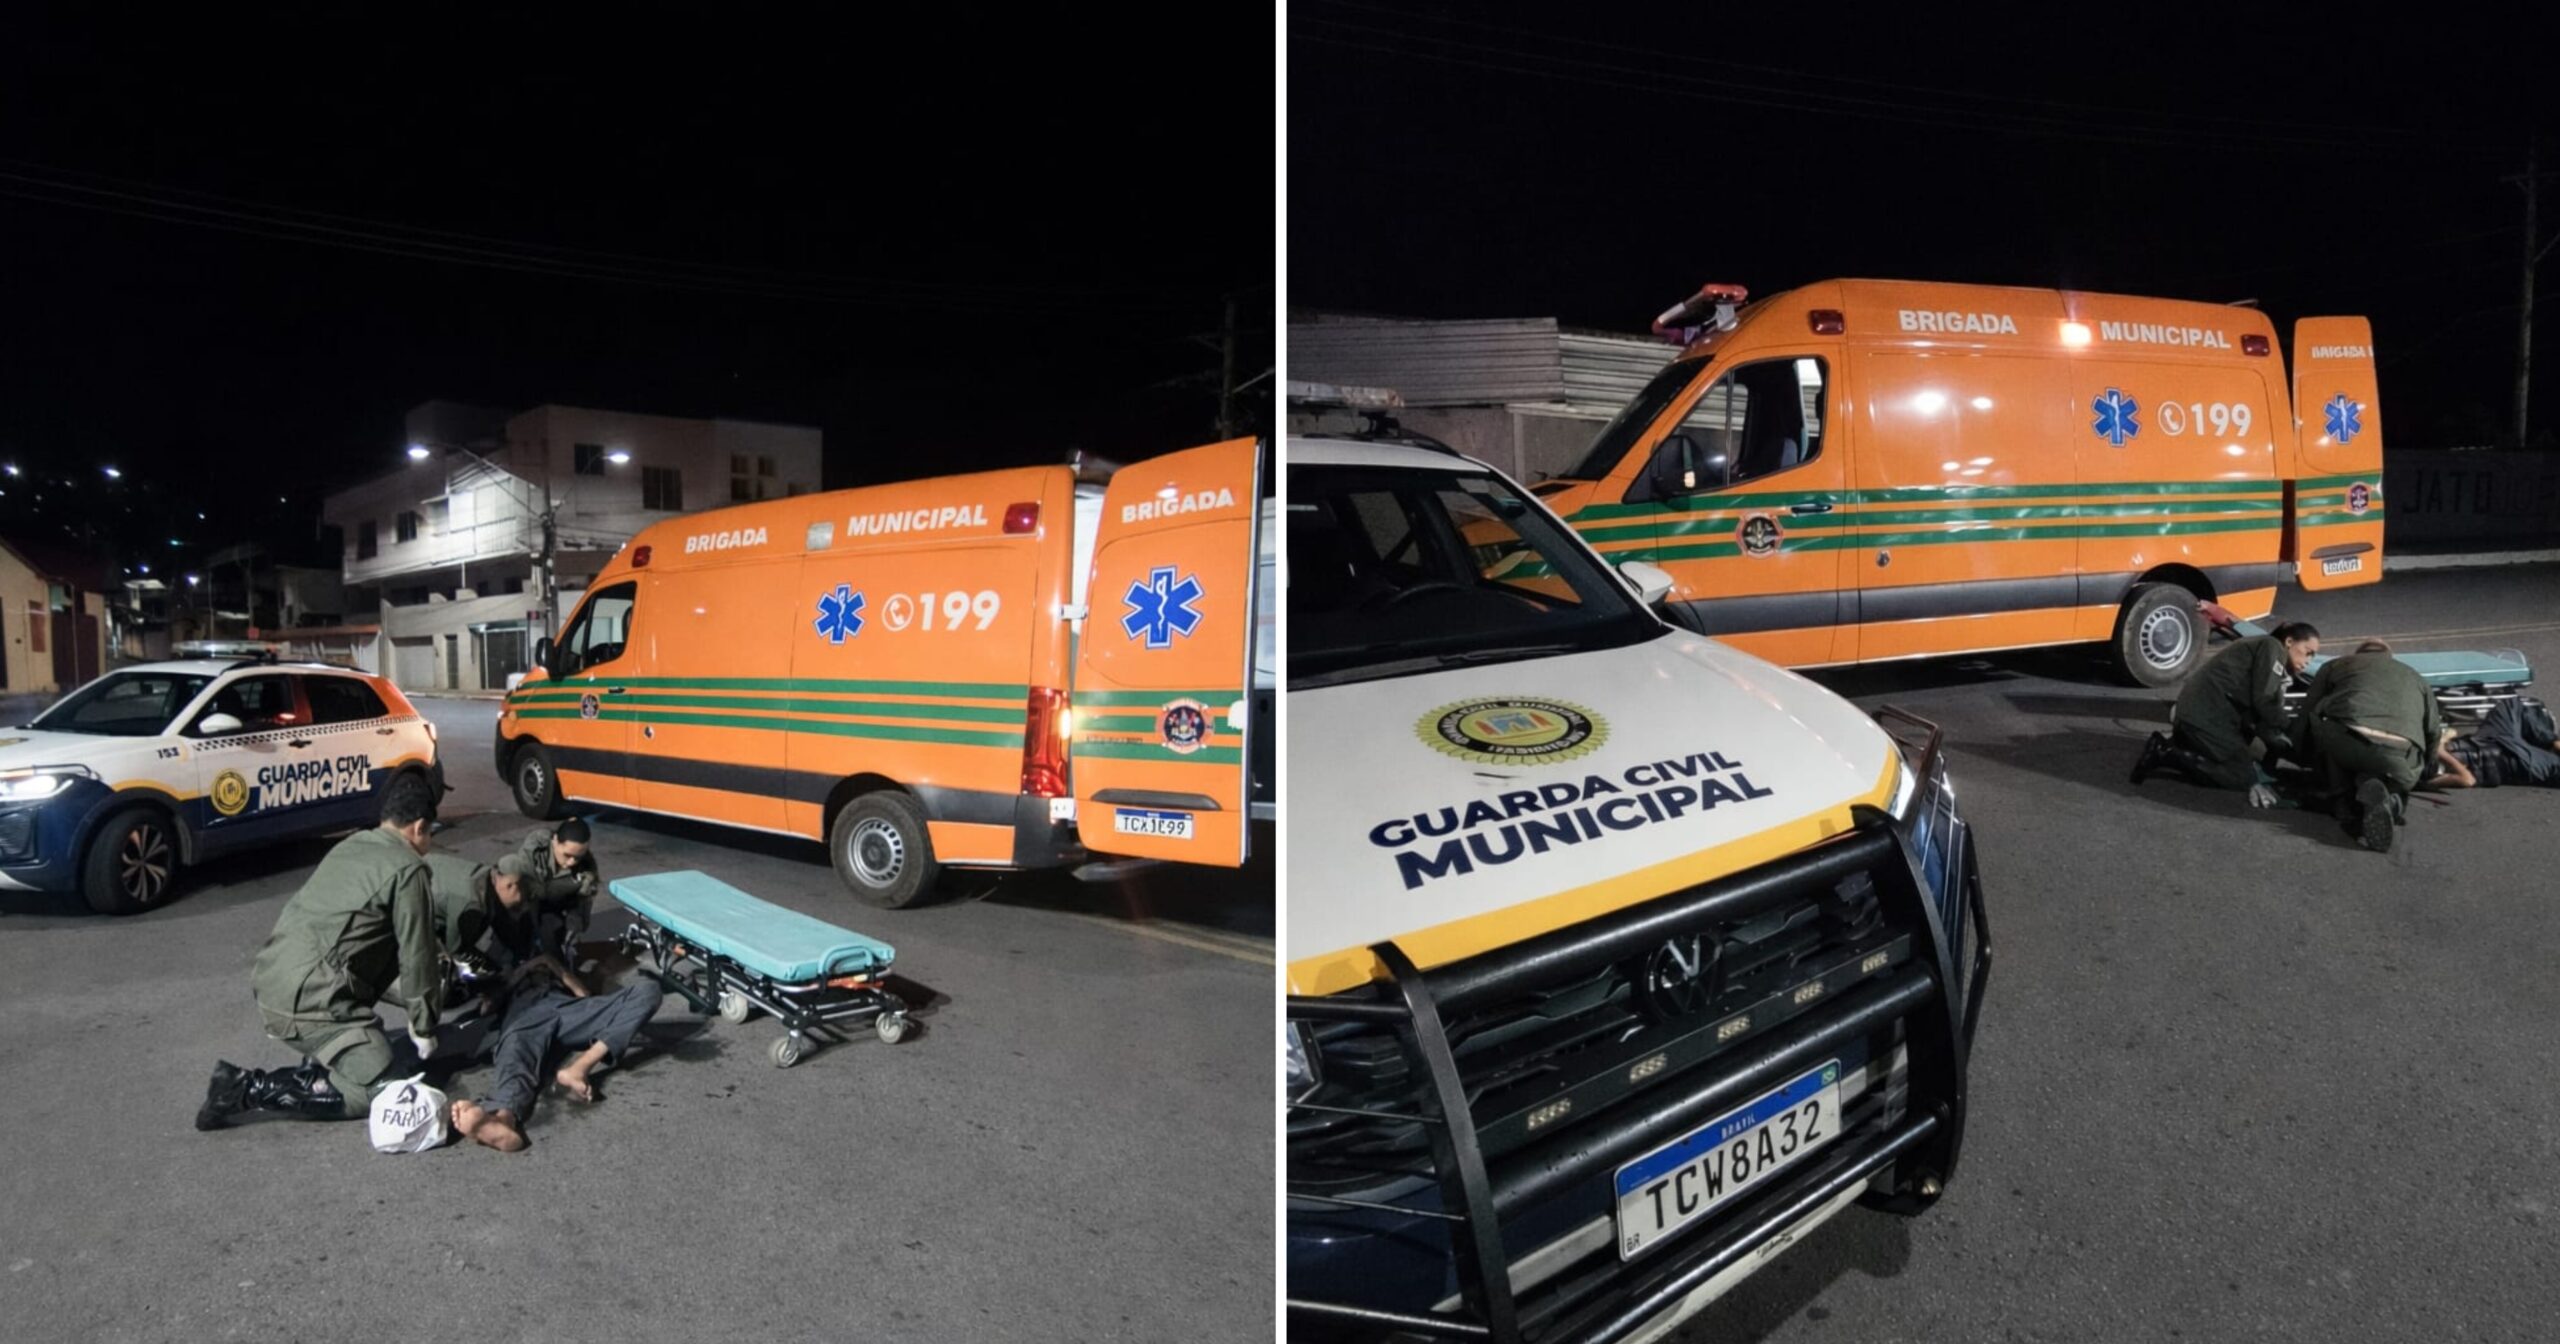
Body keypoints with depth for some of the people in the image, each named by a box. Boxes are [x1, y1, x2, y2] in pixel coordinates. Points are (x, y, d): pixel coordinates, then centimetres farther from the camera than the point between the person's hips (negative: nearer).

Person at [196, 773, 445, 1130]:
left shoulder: (351, 845, 17)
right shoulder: (408, 869, -9)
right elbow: (415, 956, -5)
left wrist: (428, 987, 33)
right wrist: (424, 1027, 7)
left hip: (269, 979, 9)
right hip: (307, 1000, -9)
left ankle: (321, 1057, 18)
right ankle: (250, 1088, -7)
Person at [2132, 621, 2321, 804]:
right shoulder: (2270, 647, -3)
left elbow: (2257, 713, 18)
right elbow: (2263, 703, -12)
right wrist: (2292, 728, 0)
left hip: (2196, 711, 10)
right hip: (2205, 715, -10)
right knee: (2242, 777, -8)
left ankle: (2170, 743, 11)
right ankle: (2165, 755, -12)